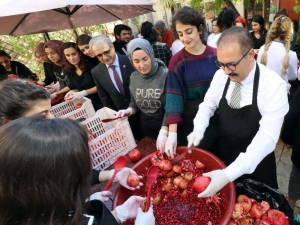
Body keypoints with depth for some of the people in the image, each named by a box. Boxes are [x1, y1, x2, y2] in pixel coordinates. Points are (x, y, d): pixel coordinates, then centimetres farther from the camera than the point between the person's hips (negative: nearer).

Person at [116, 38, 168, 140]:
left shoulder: (165, 75, -18)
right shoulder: (133, 77, -2)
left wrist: (164, 131, -29)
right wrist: (129, 110, -11)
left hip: (165, 126, -4)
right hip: (146, 127, 5)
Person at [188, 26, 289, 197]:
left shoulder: (274, 86, -25)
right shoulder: (221, 75, -12)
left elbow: (267, 137, -30)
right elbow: (208, 105, 1)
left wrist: (228, 174, -39)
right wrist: (199, 129, -21)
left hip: (256, 164, -3)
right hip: (223, 157, 4)